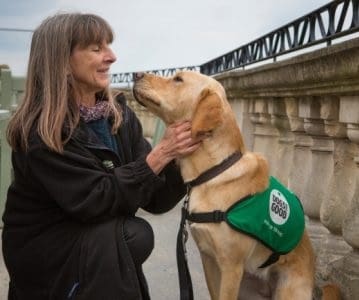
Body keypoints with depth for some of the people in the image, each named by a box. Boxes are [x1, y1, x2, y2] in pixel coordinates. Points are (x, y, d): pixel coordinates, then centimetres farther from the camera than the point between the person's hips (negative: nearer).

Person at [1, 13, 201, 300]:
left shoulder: (120, 115, -3)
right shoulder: (40, 132, -20)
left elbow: (154, 198, -5)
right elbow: (96, 200, -26)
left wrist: (179, 156, -22)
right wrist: (160, 154, -26)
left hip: (100, 245, 6)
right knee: (136, 235, -24)